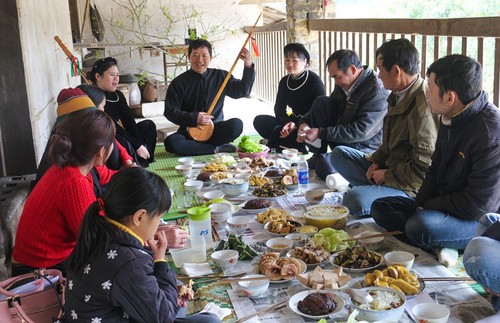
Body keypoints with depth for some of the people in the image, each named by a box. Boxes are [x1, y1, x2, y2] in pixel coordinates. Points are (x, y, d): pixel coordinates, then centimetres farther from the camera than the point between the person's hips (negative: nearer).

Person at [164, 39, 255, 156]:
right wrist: (194, 118, -19)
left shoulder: (220, 76, 6)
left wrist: (248, 67, -6)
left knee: (236, 124, -28)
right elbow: (170, 111, -5)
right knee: (171, 142, -32)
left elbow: (243, 91, 7)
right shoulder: (178, 83, 0)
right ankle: (217, 148, -21)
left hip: (215, 130, 1)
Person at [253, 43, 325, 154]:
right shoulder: (284, 81, 8)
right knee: (259, 120, -12)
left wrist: (296, 125, -24)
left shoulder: (314, 81, -10)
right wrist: (288, 123, -20)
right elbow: (279, 109, 4)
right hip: (294, 122, 7)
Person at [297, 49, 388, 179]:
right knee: (321, 102, -8)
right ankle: (317, 157, -4)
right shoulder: (343, 84, 3)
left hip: (364, 148, -8)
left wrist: (321, 133, -28)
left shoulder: (377, 92, -23)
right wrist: (304, 122, -5)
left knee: (325, 166, -34)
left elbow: (361, 131, -28)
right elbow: (322, 108, 16)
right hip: (343, 138, 8)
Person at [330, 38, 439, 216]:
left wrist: (387, 176, -14)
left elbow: (424, 169, -25)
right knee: (338, 153, 8)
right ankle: (376, 188, -4)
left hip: (412, 188, -10)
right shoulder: (399, 96, 5)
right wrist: (376, 161, 3)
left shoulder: (423, 109, -26)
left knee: (355, 200, -31)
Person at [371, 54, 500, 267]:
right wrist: (421, 204, -3)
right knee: (380, 208, 2)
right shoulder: (451, 119, 4)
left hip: (482, 220, -10)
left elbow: (479, 204, -26)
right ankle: (439, 245, -12)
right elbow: (435, 171, 14)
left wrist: (427, 207, -14)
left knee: (421, 226, -37)